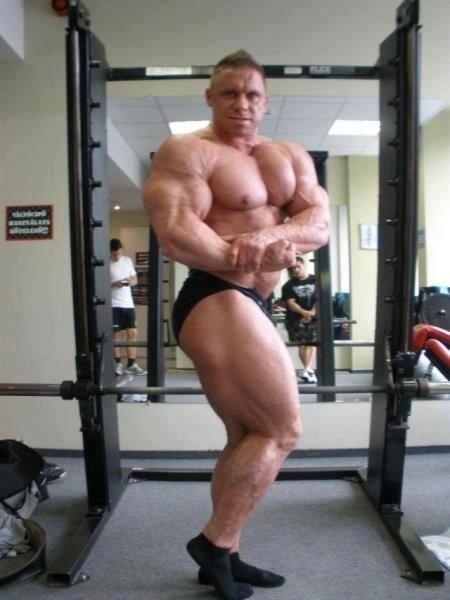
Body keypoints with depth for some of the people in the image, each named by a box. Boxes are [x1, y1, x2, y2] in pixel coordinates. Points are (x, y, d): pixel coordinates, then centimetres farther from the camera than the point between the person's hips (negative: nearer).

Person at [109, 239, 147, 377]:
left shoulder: (128, 260, 10)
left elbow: (135, 280, 14)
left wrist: (130, 281, -8)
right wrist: (114, 284, -21)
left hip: (128, 303, 5)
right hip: (113, 304, -4)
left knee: (133, 333, 2)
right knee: (116, 334, 0)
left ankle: (131, 364, 9)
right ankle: (118, 364, 10)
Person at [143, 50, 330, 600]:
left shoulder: (291, 158, 16)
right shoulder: (186, 153, -5)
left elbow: (319, 223, 1)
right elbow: (174, 235, -18)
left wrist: (270, 234, -18)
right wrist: (242, 257, -23)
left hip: (249, 306, 9)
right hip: (215, 302, -8)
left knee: (248, 439, 12)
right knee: (282, 429, -9)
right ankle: (213, 541, 6)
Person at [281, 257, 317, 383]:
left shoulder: (315, 281, 6)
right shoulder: (289, 285, 5)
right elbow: (290, 303, -6)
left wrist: (312, 312, -17)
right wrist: (303, 312, -23)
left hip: (314, 317, 0)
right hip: (296, 318, 0)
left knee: (312, 342, -11)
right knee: (303, 344, -1)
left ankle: (307, 370, -17)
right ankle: (310, 371, 5)